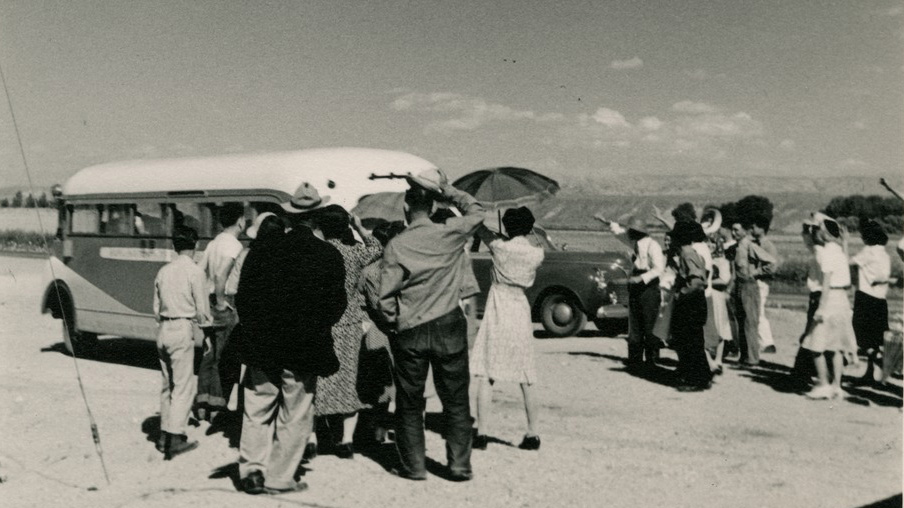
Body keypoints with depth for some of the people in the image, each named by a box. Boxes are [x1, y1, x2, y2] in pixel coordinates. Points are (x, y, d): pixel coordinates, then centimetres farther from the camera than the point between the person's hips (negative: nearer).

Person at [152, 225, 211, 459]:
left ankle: (164, 435, 21)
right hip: (182, 330, -7)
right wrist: (205, 322, 11)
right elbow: (202, 310, -8)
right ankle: (175, 438, -5)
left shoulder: (163, 271, 9)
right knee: (184, 386, -2)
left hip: (163, 329, 7)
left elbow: (156, 308, 13)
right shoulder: (194, 271, -9)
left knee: (168, 385, 15)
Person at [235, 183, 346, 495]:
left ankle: (252, 470, 16)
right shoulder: (330, 256, -7)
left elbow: (243, 296, 2)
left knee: (257, 411, 15)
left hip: (262, 345, 2)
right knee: (294, 417, 8)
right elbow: (336, 306, -1)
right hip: (304, 351, -2)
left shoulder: (262, 248, -2)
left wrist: (253, 329, 15)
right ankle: (278, 478, 13)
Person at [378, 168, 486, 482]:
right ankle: (460, 465, 14)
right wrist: (447, 190, 7)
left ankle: (413, 465, 17)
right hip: (449, 328, 1)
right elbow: (477, 211, 13)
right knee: (455, 400, 11)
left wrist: (394, 324, 8)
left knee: (409, 402, 12)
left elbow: (386, 298, -8)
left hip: (409, 334, 0)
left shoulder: (395, 246, -7)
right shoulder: (449, 235, -5)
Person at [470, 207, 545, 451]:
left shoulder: (500, 247, -8)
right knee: (525, 380, 10)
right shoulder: (538, 254, 0)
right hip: (521, 313, 4)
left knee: (486, 376, 1)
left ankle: (481, 433, 0)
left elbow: (481, 230, 5)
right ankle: (532, 434, 13)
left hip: (498, 314, -4)